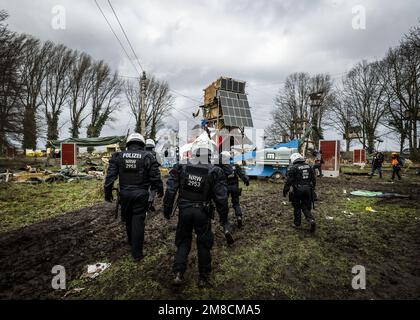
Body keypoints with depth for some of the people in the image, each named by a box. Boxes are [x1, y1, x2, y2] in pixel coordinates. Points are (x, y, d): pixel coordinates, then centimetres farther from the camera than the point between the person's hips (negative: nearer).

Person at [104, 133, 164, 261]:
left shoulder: (118, 156, 1)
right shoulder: (148, 157, -6)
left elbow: (110, 176, 0)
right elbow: (155, 177, -5)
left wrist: (108, 192, 9)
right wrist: (160, 190, 9)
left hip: (125, 193, 3)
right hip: (141, 194, -3)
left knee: (128, 219, 22)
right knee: (138, 221, 5)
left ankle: (131, 242, 44)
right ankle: (137, 253, 12)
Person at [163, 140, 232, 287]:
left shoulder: (180, 169, -5)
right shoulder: (214, 172, -10)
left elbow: (170, 191, -3)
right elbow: (221, 198, -8)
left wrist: (167, 210, 10)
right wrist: (224, 219, 2)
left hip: (184, 210, 2)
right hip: (202, 212, -1)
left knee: (183, 241, 21)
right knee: (204, 244, 17)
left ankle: (178, 274, 17)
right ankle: (203, 278, 30)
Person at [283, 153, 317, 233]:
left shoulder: (293, 168, -10)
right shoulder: (309, 166, 9)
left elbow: (289, 181, -13)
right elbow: (314, 179, 13)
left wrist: (285, 190, -5)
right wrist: (313, 188, 23)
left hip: (298, 190, -5)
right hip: (308, 190, 5)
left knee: (297, 207, 12)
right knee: (306, 207, 14)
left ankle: (297, 223, 21)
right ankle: (311, 220, -7)